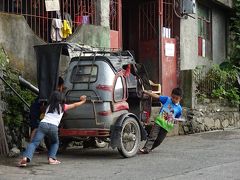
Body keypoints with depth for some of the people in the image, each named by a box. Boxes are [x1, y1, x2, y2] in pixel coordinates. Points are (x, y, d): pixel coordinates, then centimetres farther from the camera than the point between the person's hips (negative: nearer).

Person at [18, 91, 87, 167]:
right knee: (55, 142, 26)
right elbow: (74, 105, 35)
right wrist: (83, 101, 54)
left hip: (43, 124, 1)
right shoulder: (62, 107, 20)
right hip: (53, 127, -1)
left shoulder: (49, 106, 28)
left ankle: (25, 157, -35)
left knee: (34, 143, -11)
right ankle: (51, 158, 7)